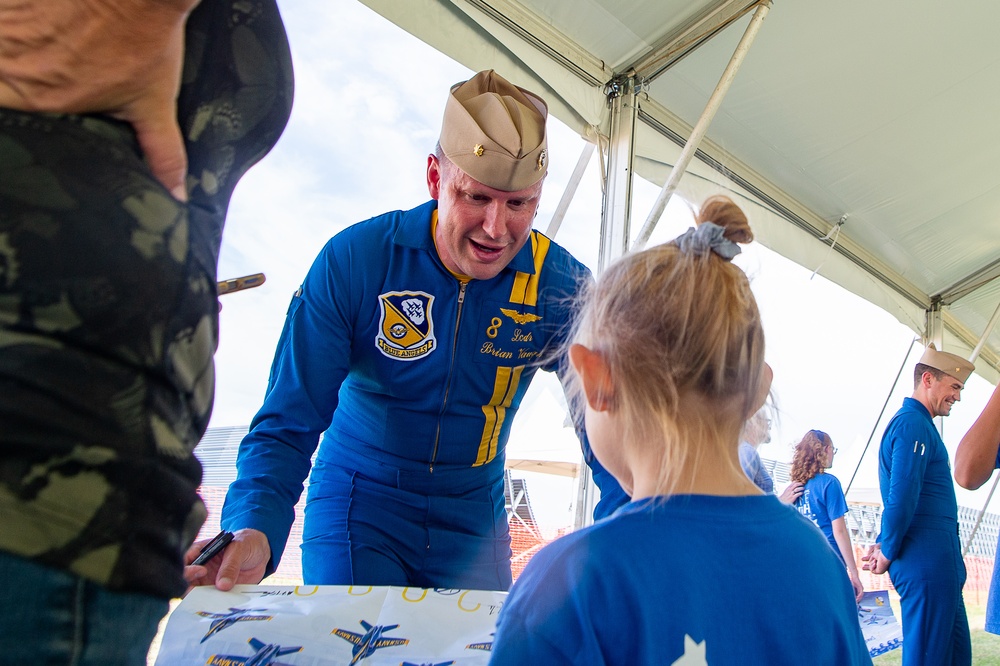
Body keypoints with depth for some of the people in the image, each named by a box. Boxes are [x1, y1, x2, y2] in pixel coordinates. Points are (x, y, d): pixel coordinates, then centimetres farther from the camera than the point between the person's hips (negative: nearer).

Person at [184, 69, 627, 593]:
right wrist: (254, 531, -35)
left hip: (474, 524, 3)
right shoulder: (354, 260, -19)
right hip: (358, 510, -2)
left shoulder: (562, 286, -14)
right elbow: (287, 426, -17)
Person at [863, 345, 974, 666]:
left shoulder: (916, 423, 19)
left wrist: (886, 545, 12)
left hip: (937, 565, 10)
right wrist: (888, 552, -12)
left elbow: (903, 496, 22)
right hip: (928, 564, -10)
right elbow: (901, 496, -22)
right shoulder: (913, 424, -14)